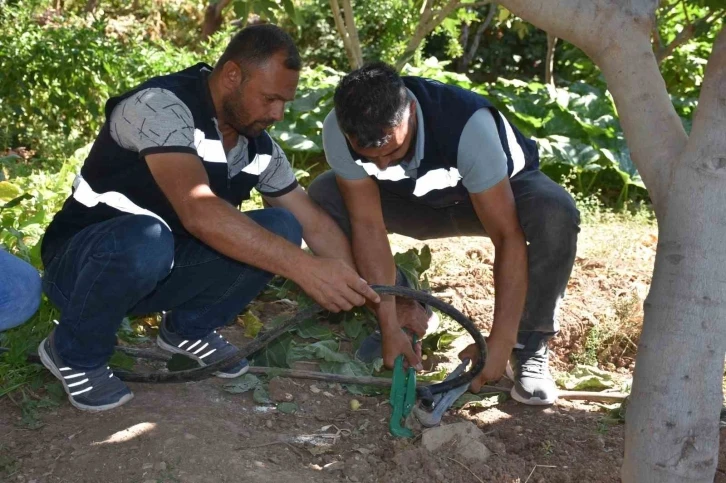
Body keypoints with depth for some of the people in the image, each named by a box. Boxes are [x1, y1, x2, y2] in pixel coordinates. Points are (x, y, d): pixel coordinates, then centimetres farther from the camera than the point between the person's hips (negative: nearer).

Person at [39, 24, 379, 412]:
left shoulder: (260, 147, -3)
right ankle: (76, 352, -11)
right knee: (145, 241, -41)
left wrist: (372, 297, -6)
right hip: (82, 263, -6)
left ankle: (189, 327, 5)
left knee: (281, 229, -13)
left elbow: (316, 224, 3)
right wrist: (303, 268, -43)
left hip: (165, 270, 6)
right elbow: (198, 213, -40)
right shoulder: (162, 105, -26)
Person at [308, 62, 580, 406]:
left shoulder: (469, 126, -40)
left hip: (502, 190, -3)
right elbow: (368, 225, -25)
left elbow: (508, 237, -38)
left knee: (555, 213, -37)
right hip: (418, 197, 3)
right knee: (322, 198, -21)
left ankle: (529, 347, -15)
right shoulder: (338, 132, -30)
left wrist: (500, 343, -41)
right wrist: (391, 328, -30)